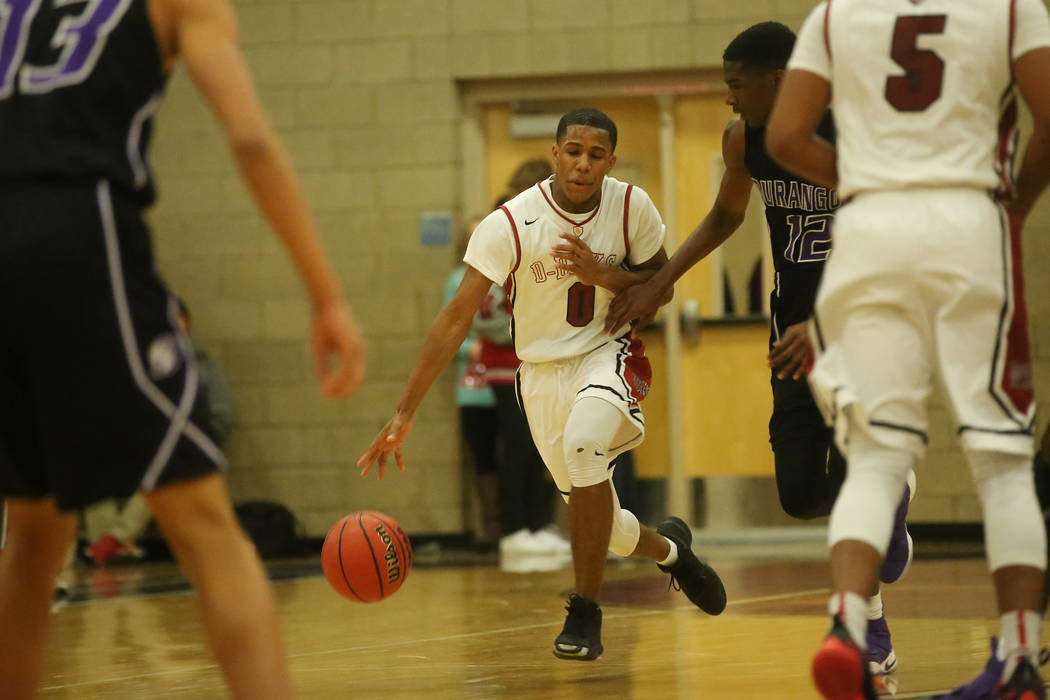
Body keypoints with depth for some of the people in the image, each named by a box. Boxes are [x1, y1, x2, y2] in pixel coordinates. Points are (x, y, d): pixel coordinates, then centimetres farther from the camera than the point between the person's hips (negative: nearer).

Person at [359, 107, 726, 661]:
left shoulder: (632, 207, -13)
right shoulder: (510, 225, -19)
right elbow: (456, 318, -20)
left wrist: (602, 274, -23)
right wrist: (404, 413, -25)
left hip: (609, 352, -1)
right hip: (543, 371, 1)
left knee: (584, 439, -34)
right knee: (597, 523, 9)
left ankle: (585, 612, -22)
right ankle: (669, 548, 48)